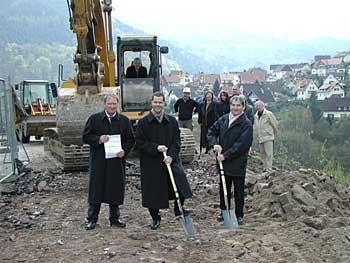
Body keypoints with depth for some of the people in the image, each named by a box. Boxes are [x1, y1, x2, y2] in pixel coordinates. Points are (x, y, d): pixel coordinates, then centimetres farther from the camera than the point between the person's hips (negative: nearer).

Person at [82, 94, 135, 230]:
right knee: (96, 189, 3)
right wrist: (98, 139, -15)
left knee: (116, 189, 8)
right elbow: (86, 137, 2)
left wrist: (124, 150, -9)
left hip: (117, 160, 2)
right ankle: (92, 219, 14)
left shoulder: (124, 121, 7)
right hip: (98, 161, -1)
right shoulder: (94, 119, 2)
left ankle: (115, 218, 21)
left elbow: (130, 139, 9)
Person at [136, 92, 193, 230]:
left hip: (170, 161, 2)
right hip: (151, 163, -2)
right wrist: (156, 148, -16)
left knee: (180, 186, -1)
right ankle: (155, 218, 22)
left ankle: (178, 209, 25)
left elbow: (176, 141, 4)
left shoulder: (172, 121, 6)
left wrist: (171, 156, -11)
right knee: (152, 192, 3)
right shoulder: (143, 122, -2)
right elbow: (139, 142, -5)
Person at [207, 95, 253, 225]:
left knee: (239, 190, 7)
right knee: (224, 188, 17)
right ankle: (224, 211, 33)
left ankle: (239, 215, 21)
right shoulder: (223, 119, 5)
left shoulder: (246, 124, -13)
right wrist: (215, 144, -9)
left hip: (238, 163, -5)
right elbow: (212, 131, 11)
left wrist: (226, 155, -20)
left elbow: (242, 144, -19)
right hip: (223, 161, 5)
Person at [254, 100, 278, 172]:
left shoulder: (269, 114, -8)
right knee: (262, 154, 11)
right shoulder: (255, 116, 12)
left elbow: (275, 124, -2)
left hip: (268, 138, -7)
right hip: (260, 139, 7)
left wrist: (274, 134, 7)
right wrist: (257, 137, 15)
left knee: (269, 154, -8)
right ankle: (265, 168, 21)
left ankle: (269, 169, -7)